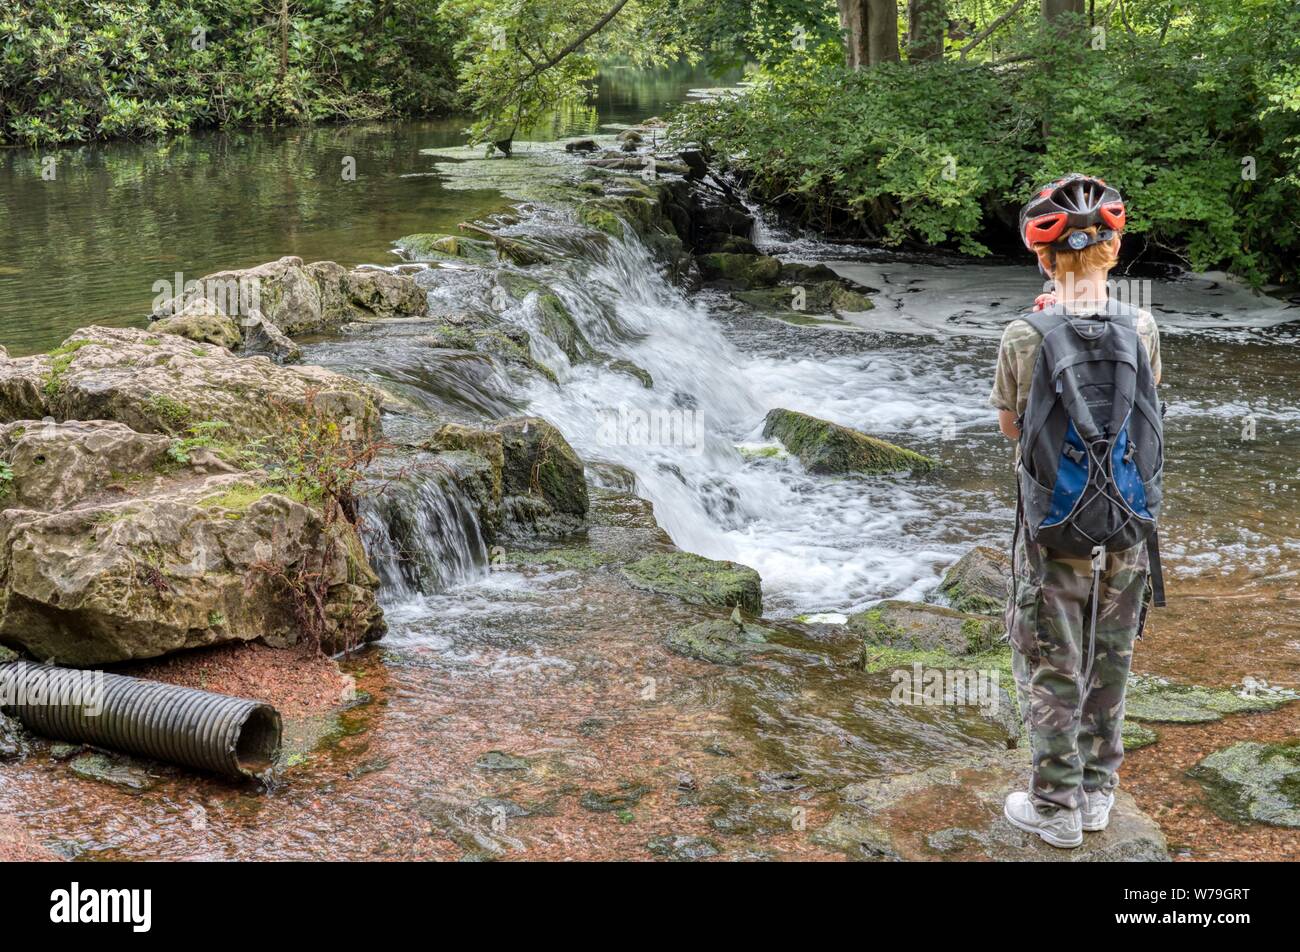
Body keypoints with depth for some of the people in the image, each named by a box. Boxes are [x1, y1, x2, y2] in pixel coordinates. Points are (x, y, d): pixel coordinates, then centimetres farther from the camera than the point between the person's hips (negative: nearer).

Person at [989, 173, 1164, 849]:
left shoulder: (1024, 338, -16)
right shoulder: (1142, 329, -8)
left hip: (1055, 538, -3)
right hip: (1127, 535, 3)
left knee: (1050, 673, 11)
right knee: (1108, 667, 18)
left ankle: (1055, 808, 22)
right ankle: (1098, 793, 32)